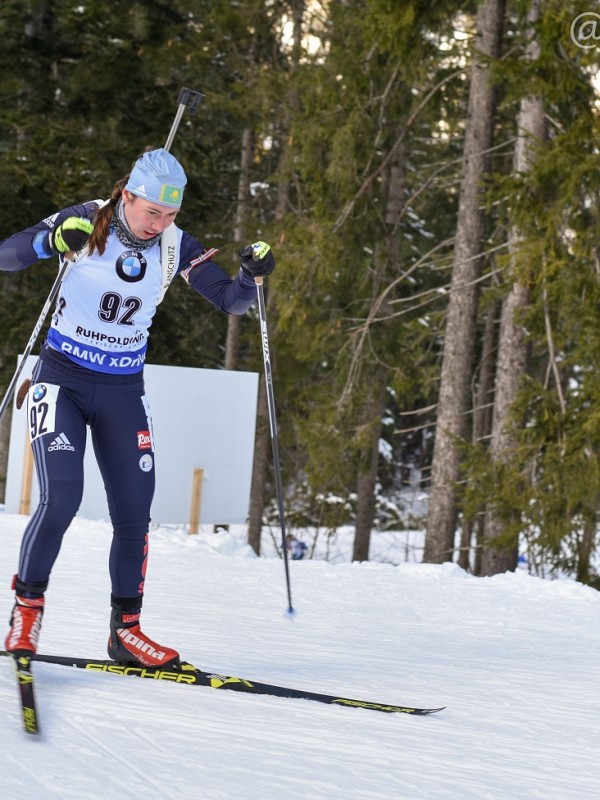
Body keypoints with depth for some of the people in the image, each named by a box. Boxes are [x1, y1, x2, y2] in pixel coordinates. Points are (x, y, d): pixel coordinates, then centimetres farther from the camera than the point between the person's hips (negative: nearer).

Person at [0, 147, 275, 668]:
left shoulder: (177, 247, -5)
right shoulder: (87, 222, -13)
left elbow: (231, 302, -3)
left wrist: (252, 276, -25)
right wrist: (52, 242, -38)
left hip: (122, 391, 4)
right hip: (62, 380, -4)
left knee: (134, 510, -1)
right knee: (61, 498, -17)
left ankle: (125, 629, 10)